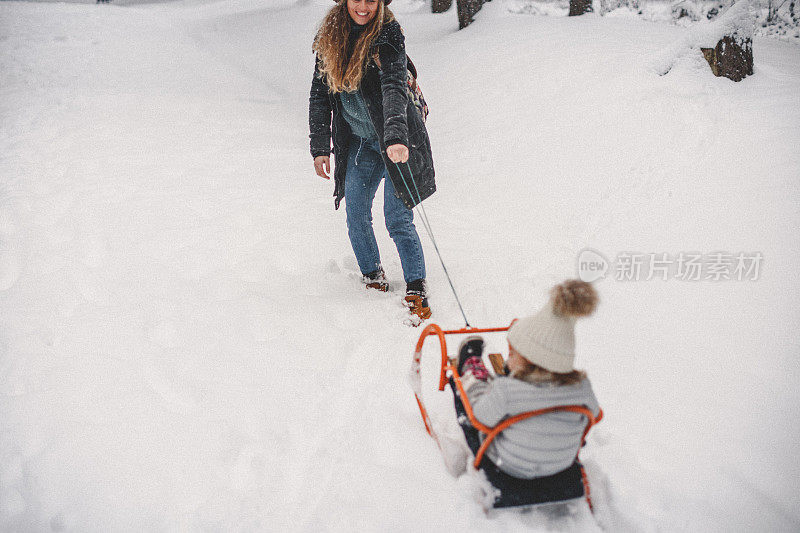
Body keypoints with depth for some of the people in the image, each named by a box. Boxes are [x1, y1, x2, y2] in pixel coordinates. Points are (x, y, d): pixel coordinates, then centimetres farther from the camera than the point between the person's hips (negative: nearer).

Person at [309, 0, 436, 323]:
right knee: (356, 217, 5)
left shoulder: (388, 36, -16)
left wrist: (396, 136, -49)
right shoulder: (329, 39, 1)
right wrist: (320, 148, 0)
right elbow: (320, 94, 6)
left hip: (395, 141, -5)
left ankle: (416, 290, 3)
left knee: (398, 220, -8)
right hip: (358, 142, 5)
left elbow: (395, 87, -33)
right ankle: (372, 278, 26)